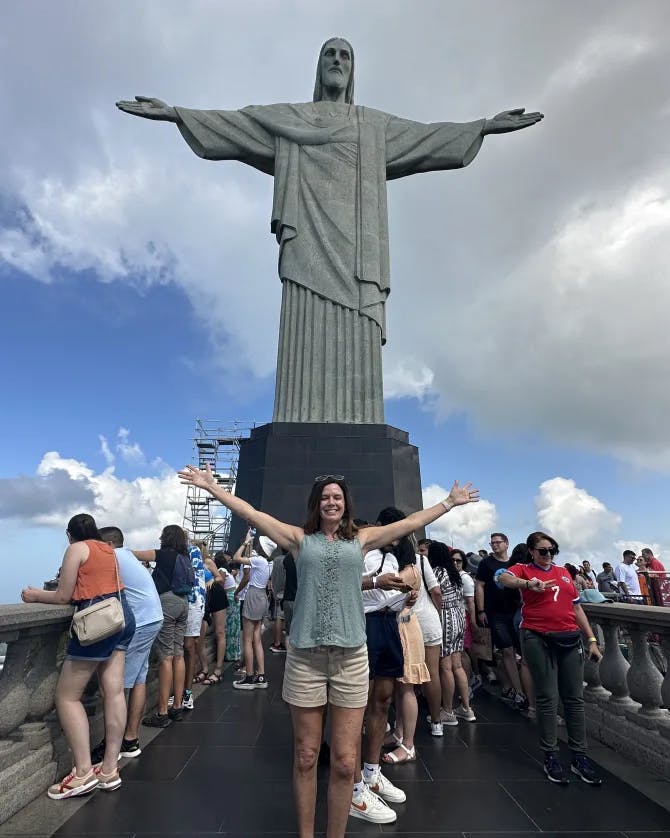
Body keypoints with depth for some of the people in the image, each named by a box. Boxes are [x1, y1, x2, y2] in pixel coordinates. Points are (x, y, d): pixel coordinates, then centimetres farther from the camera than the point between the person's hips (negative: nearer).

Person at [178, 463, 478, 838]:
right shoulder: (300, 538, 5)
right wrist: (213, 486, 2)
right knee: (305, 758, 12)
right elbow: (251, 513, 3)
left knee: (345, 762, 6)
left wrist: (450, 502, 15)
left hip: (351, 656, 1)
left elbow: (412, 522, 11)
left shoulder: (361, 539, 8)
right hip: (305, 656, 0)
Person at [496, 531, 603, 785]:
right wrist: (527, 583, -42)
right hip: (538, 640, -5)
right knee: (548, 699, 3)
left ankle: (580, 757, 21)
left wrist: (591, 640, 15)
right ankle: (551, 757, 15)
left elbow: (576, 607, 18)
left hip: (570, 639, 5)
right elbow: (502, 578, -23)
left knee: (575, 699, 10)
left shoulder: (563, 572, 14)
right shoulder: (524, 569, -1)